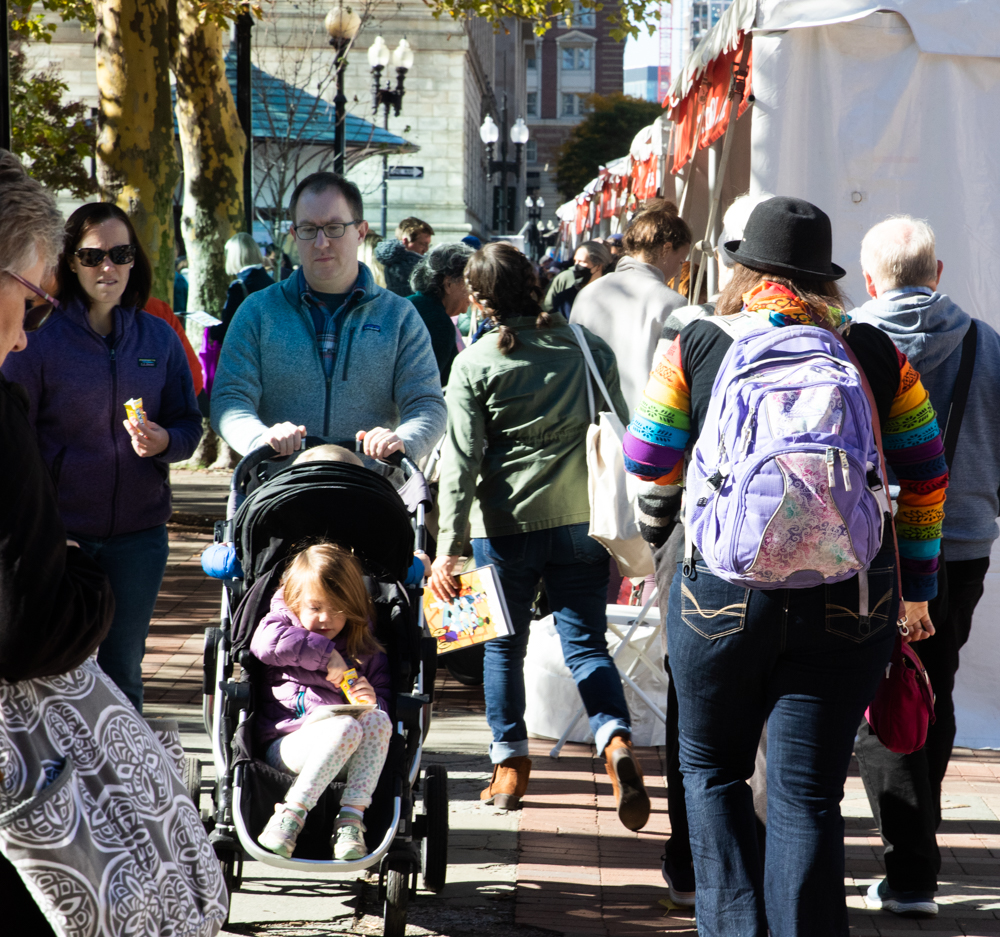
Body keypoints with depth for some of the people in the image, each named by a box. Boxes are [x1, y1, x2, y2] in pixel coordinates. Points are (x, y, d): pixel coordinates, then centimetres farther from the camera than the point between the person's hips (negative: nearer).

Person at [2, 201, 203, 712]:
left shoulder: (158, 338, 5)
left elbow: (189, 425, 10)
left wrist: (162, 441, -14)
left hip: (138, 531, 3)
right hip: (59, 528, -3)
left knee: (123, 669, 11)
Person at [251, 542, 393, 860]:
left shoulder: (365, 651, 18)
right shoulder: (282, 624, 12)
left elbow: (383, 700, 15)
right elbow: (267, 642, -13)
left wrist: (371, 701, -10)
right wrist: (325, 655, -13)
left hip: (343, 753, 3)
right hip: (283, 746, -3)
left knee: (378, 720, -29)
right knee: (345, 727, -34)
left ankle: (352, 816, -34)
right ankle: (289, 816, -34)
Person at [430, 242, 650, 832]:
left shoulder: (475, 364, -6)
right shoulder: (588, 347, 2)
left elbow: (462, 459, -9)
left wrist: (449, 544, -9)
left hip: (506, 524, -2)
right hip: (581, 518, 2)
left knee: (505, 646, 14)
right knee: (586, 643, 6)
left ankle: (510, 766, 21)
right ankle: (617, 742, -17)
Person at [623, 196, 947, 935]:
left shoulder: (696, 349, 1)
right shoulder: (877, 354, 4)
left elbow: (648, 468, 6)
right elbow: (925, 479, 8)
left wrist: (649, 535, 26)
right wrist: (917, 587, 17)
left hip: (723, 594, 0)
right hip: (849, 604, 1)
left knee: (712, 768, 17)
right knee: (809, 794, 4)